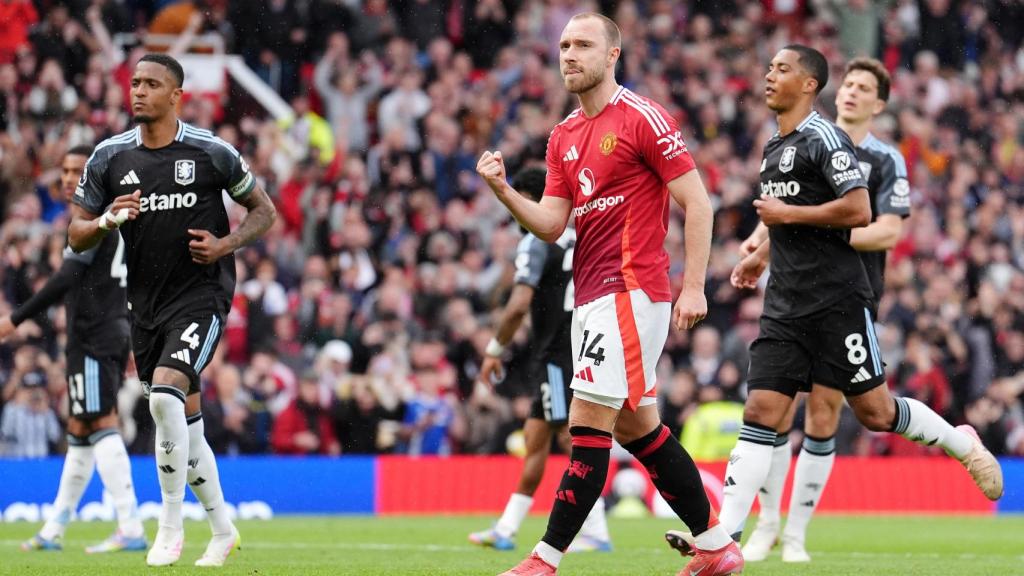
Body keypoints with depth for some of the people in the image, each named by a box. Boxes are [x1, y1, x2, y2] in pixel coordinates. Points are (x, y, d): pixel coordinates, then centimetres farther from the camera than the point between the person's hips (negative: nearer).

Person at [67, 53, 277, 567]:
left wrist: (226, 244, -12)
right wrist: (107, 220, -15)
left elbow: (263, 210, 6)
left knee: (166, 394, -24)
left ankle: (171, 525, -14)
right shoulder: (109, 158, 3)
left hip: (201, 295, -5)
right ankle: (222, 528, 27)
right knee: (185, 422, 10)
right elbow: (76, 237, 7)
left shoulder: (211, 153, -5)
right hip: (146, 304, 5)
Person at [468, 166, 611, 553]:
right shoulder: (577, 240, 14)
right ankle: (505, 530, 14)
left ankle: (596, 532, -13)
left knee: (572, 438, -10)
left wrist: (494, 351, -12)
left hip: (558, 357, -9)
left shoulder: (535, 243, -11)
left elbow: (519, 305, -20)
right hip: (579, 352, 9)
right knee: (534, 437, 11)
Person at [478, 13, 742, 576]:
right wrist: (502, 189, -8)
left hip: (630, 291, -9)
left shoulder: (643, 118, -8)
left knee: (588, 421, -12)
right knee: (636, 425, 12)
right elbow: (551, 224, 9)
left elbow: (697, 202, -9)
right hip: (592, 294, 9)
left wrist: (694, 286, -14)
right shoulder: (563, 136, 15)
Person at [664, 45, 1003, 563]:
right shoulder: (774, 148, 17)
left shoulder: (824, 138, -10)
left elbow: (858, 211, -19)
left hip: (836, 300, -7)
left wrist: (786, 213, -15)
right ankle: (725, 533, -11)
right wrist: (762, 255, 23)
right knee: (760, 413, -4)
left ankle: (961, 442, 25)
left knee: (874, 411, -1)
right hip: (786, 307, 7)